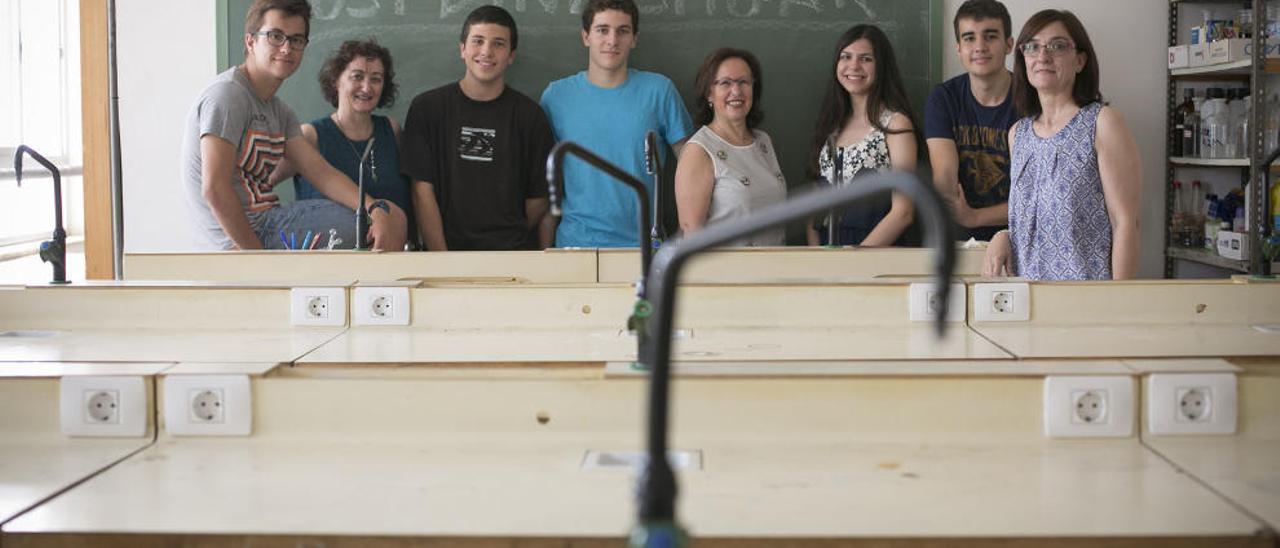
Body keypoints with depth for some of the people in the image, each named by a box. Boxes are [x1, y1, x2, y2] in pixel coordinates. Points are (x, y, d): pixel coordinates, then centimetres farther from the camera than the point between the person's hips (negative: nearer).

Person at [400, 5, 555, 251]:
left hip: (515, 252, 0)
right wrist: (443, 261, -7)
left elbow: (538, 197, 9)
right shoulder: (427, 108, 5)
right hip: (448, 249, 0)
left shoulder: (529, 116, 6)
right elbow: (423, 191, 0)